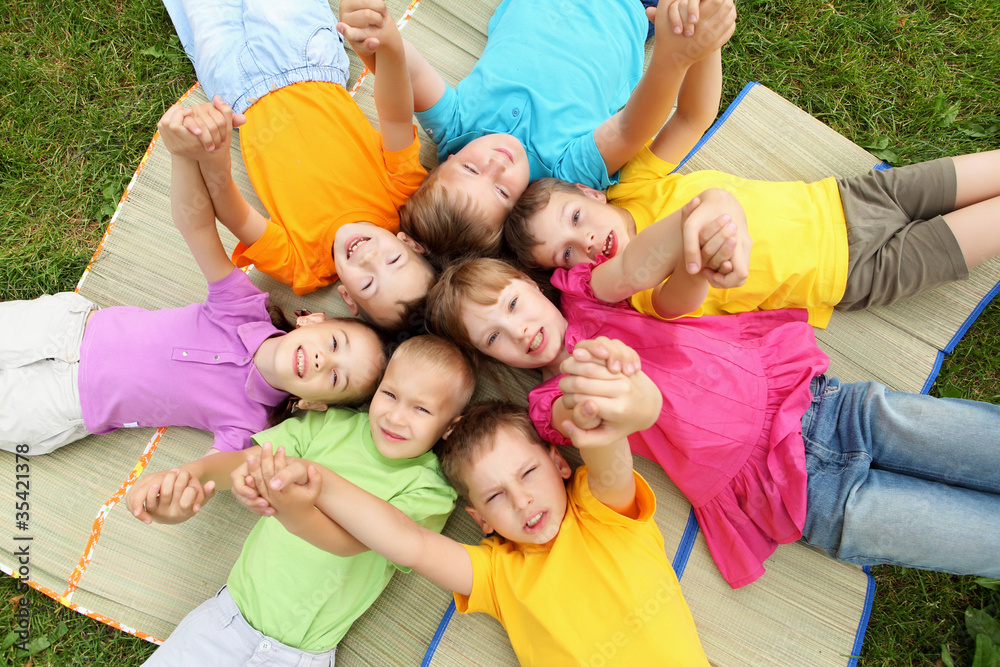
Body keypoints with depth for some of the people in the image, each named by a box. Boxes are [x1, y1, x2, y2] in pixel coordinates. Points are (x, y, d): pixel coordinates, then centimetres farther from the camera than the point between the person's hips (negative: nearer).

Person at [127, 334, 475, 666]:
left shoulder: (431, 488, -13)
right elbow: (243, 458, -11)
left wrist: (286, 504, -46)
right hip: (233, 610, 2)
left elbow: (352, 538, -27)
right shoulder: (329, 425, -3)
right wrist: (190, 473, -32)